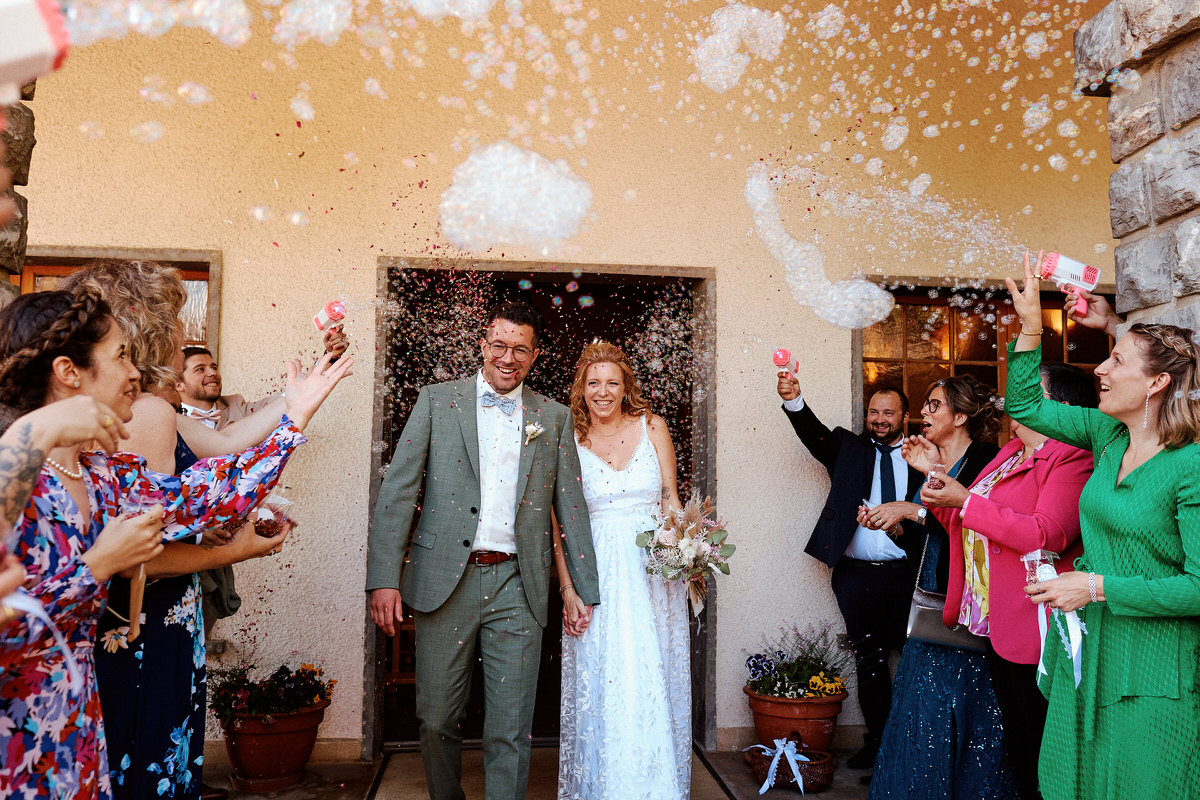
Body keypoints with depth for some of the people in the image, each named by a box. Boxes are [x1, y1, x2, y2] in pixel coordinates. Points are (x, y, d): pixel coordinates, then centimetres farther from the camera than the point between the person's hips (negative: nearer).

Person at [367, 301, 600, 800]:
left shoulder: (554, 418, 9)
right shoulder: (437, 401, 4)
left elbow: (571, 507, 11)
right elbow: (398, 490, -1)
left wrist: (586, 590, 10)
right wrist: (383, 577, -9)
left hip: (516, 588, 1)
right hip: (443, 582, 0)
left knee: (510, 734, 4)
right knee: (436, 721, 11)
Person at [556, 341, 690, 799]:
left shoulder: (651, 427, 5)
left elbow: (670, 500, 5)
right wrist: (568, 589, -6)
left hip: (653, 571, 1)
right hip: (596, 574, -1)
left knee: (652, 685, 3)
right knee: (599, 688, 1)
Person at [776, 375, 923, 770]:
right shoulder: (848, 448, 8)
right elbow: (813, 432, -9)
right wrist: (793, 400, -27)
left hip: (905, 575, 0)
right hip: (856, 575, 1)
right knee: (869, 660, 9)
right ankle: (879, 740, 22)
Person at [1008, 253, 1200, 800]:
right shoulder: (1109, 435, 1)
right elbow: (1024, 405, 11)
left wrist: (1098, 587, -19)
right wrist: (1030, 324, 3)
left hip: (1153, 674, -7)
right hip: (1087, 654, 7)